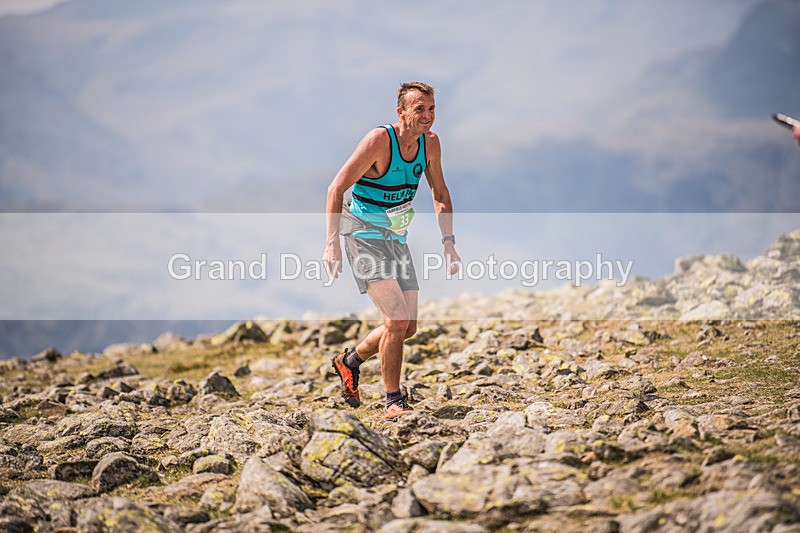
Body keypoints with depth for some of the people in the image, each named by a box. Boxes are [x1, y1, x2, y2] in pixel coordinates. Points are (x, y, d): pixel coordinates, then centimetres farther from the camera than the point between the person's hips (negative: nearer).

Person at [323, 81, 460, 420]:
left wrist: (448, 243, 3)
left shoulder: (430, 143, -1)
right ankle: (393, 402, -6)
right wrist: (332, 243, -27)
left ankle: (349, 361, 33)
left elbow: (440, 195, 13)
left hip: (396, 239, 7)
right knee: (397, 319, -18)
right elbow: (336, 188, -19)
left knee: (408, 327, 9)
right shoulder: (378, 141, -20)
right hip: (364, 236, -7)